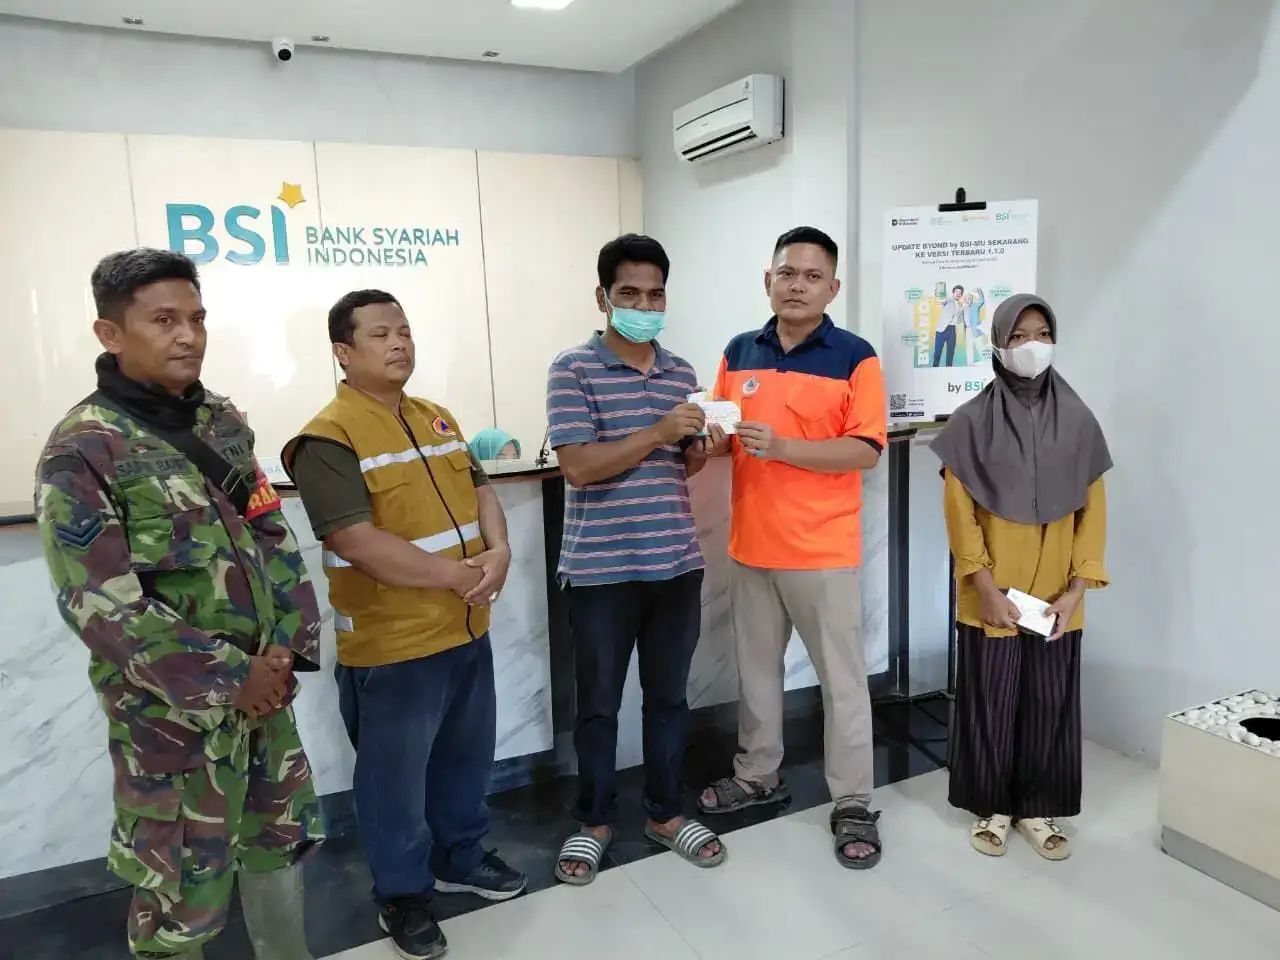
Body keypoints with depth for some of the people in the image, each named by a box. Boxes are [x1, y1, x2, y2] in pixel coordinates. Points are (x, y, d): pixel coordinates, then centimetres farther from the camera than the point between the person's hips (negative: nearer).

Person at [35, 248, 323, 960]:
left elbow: (274, 537, 7)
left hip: (265, 683, 6)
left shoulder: (223, 421, 4)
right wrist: (227, 678, -17)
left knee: (281, 840, 21)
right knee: (182, 880, 9)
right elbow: (103, 604, -19)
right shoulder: (82, 452, -15)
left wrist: (287, 647, -4)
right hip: (171, 709, -6)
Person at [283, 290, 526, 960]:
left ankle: (461, 857, 43)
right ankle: (402, 892, 31)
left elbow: (479, 488, 11)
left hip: (466, 628, 8)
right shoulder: (328, 438, -16)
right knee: (396, 773, 10)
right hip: (391, 643, -7)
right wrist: (458, 575, -20)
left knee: (466, 753, 21)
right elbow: (359, 542, -23)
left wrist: (498, 553, -9)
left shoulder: (436, 419, 9)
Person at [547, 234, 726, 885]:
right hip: (601, 569, -4)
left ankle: (666, 812, 34)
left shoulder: (682, 373, 9)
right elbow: (579, 466, -16)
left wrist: (700, 448, -6)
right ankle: (594, 821, 30)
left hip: (676, 563, 5)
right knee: (598, 703, 10)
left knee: (669, 696, 16)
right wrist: (659, 432, -21)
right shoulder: (573, 371, -7)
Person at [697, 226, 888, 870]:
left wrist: (782, 447, -24)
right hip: (751, 545, 5)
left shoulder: (854, 357, -7)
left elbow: (866, 451, -13)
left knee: (841, 678, 5)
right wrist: (716, 436, -11)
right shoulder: (738, 353, 8)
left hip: (823, 549, -5)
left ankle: (852, 804, 20)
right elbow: (720, 440, 13)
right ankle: (758, 775, 36)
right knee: (756, 666, 18)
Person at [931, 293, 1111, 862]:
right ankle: (992, 807, 25)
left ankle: (1040, 809, 28)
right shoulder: (973, 421, -5)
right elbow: (959, 511, -7)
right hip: (991, 596, -2)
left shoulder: (1077, 420, 2)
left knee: (1050, 703, 10)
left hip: (1056, 596, 2)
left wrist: (1076, 588, -5)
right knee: (990, 701, 7)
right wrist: (986, 587, -12)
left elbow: (1093, 510, 3)